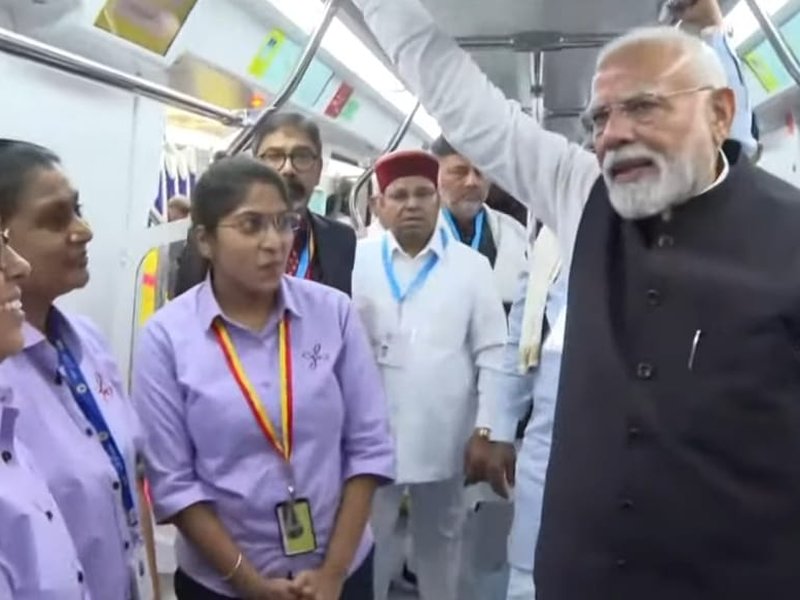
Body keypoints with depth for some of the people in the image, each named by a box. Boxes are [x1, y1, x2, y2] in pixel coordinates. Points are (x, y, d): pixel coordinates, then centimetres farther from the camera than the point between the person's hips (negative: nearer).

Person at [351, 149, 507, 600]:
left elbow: (492, 353, 1)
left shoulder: (472, 266, 1)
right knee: (367, 543, 9)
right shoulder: (358, 260, 0)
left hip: (445, 440, 1)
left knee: (441, 542, 17)